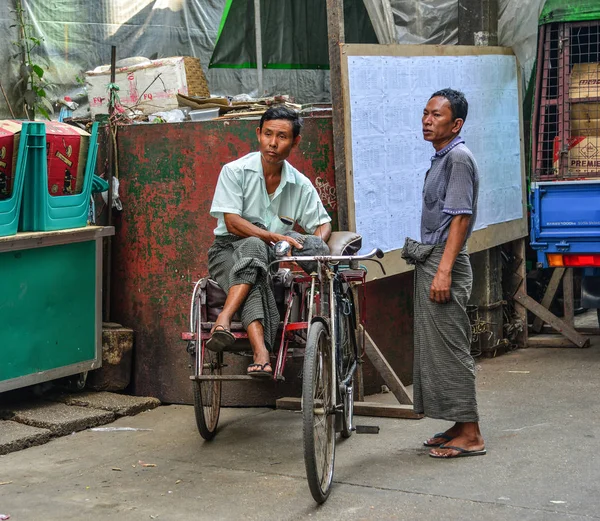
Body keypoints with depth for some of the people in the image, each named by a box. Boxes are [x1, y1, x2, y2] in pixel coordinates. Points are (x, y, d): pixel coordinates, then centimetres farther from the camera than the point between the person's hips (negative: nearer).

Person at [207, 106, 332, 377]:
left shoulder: (300, 185, 7)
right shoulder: (235, 171, -5)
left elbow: (323, 224, 12)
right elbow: (232, 223, -13)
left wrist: (313, 246, -13)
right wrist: (275, 237, -25)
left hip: (273, 256, 4)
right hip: (230, 251, -3)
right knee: (253, 247, -39)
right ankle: (261, 351, -55)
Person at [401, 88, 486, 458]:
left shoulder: (459, 158, -12)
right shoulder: (441, 158, 18)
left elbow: (460, 218, -19)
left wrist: (444, 271, -24)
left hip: (445, 262, -10)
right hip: (430, 261, 10)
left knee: (450, 349, -7)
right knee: (437, 348, 13)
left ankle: (470, 436, -2)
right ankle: (462, 427, 20)